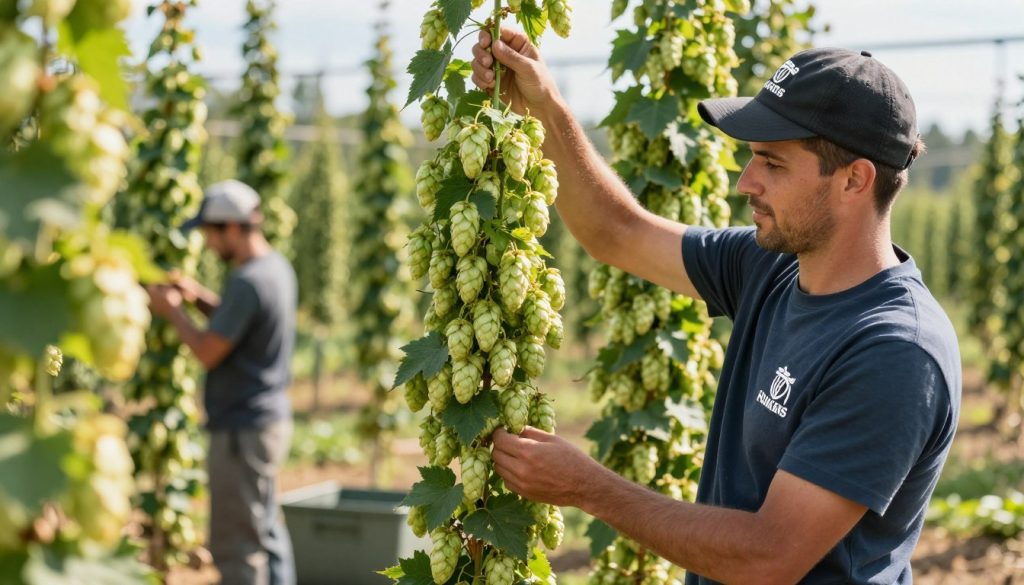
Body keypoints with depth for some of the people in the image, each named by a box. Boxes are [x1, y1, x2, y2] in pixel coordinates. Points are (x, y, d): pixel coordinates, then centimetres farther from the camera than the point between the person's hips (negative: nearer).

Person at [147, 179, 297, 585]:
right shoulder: (276, 267, 8)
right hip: (270, 418, 10)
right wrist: (198, 296, 7)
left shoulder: (247, 283, -22)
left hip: (243, 429, -10)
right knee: (266, 533, 18)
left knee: (236, 545, -4)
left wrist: (172, 311, -4)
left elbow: (208, 352, -18)